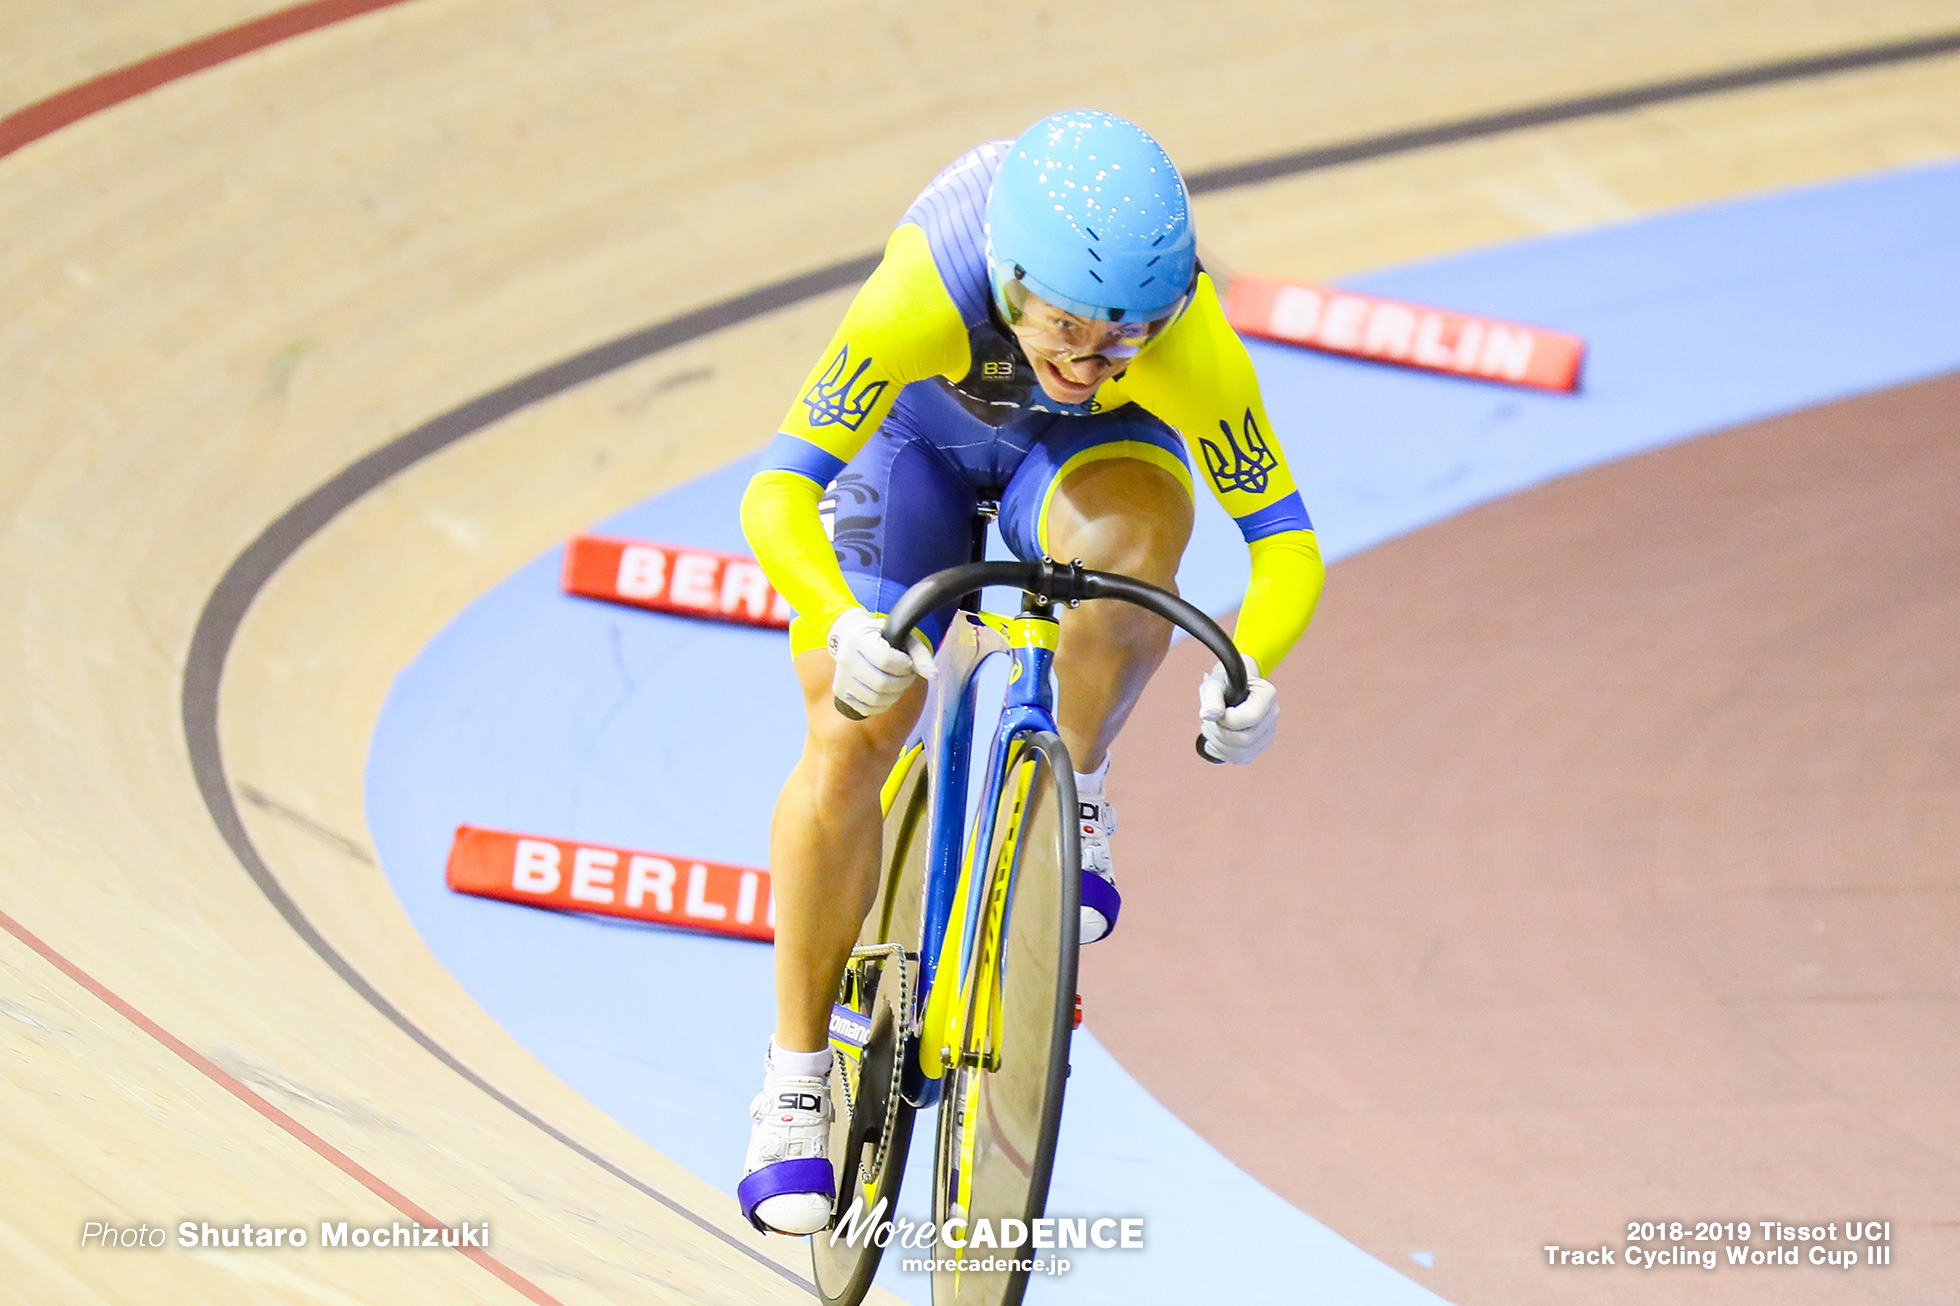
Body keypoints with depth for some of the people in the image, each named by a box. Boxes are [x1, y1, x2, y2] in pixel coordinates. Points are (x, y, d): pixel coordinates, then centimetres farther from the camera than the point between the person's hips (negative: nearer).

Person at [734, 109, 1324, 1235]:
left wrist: (1246, 671, -53)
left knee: (1137, 529, -36)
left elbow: (1285, 543, -33)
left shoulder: (1185, 337, -38)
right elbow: (778, 493, -44)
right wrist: (846, 625, -63)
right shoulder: (928, 294, -42)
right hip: (921, 433, 0)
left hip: (1089, 448, 0)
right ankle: (795, 1088, 2)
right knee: (853, 737, -12)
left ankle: (1075, 804, -10)